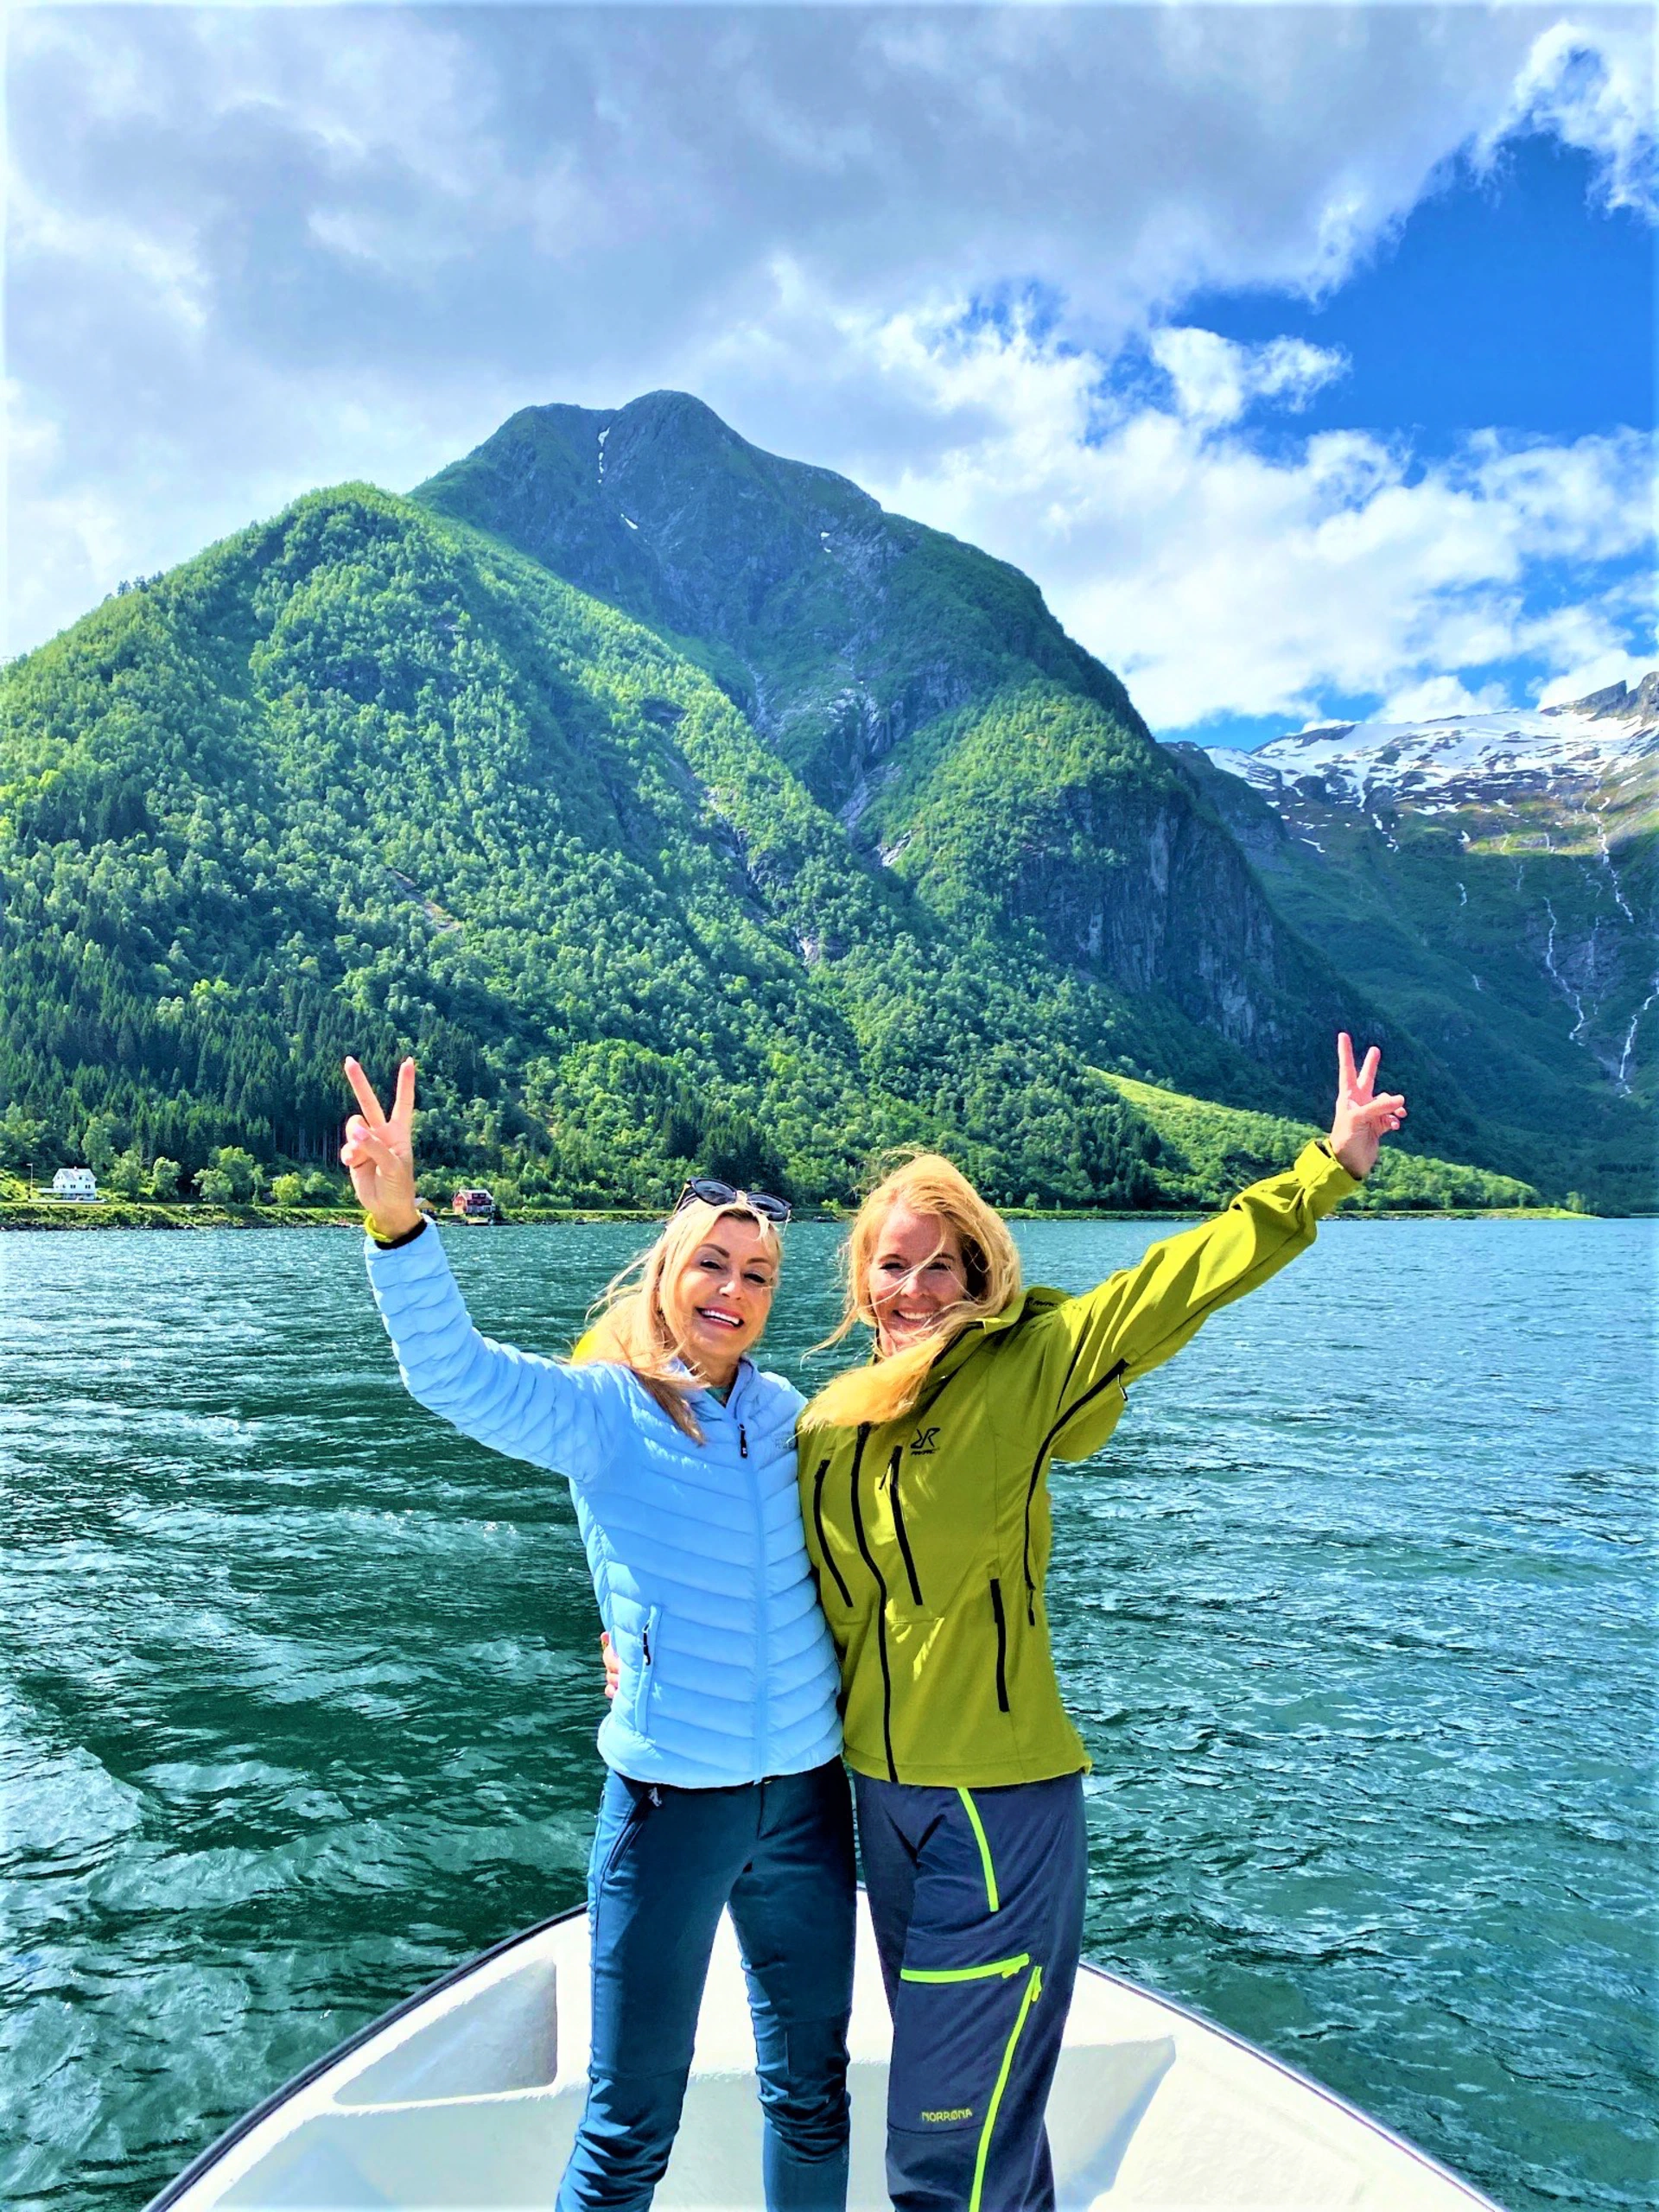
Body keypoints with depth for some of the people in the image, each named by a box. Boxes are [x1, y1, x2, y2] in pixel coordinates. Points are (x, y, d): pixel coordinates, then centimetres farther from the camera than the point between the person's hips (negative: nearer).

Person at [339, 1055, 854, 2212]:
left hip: (806, 1796, 4)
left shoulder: (786, 1413, 1)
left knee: (813, 2093, 22)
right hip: (670, 1802, -4)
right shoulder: (599, 1412, -10)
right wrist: (397, 1219, -43)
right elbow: (454, 1370, -28)